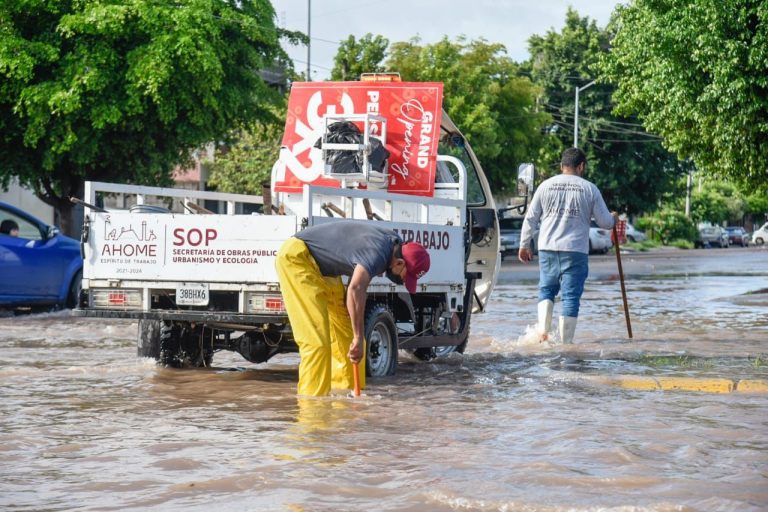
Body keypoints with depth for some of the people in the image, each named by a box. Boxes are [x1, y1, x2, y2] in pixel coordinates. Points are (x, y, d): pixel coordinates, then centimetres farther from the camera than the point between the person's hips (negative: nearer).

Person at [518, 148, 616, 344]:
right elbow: (605, 222, 4)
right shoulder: (589, 189, 0)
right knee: (570, 297, 2)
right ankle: (566, 342, 2)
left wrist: (524, 245, 17)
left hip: (548, 249, 2)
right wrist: (613, 218, 27)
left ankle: (543, 329, -1)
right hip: (576, 250, -2)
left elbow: (530, 218, 7)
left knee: (546, 289, 17)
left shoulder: (546, 185, 4)